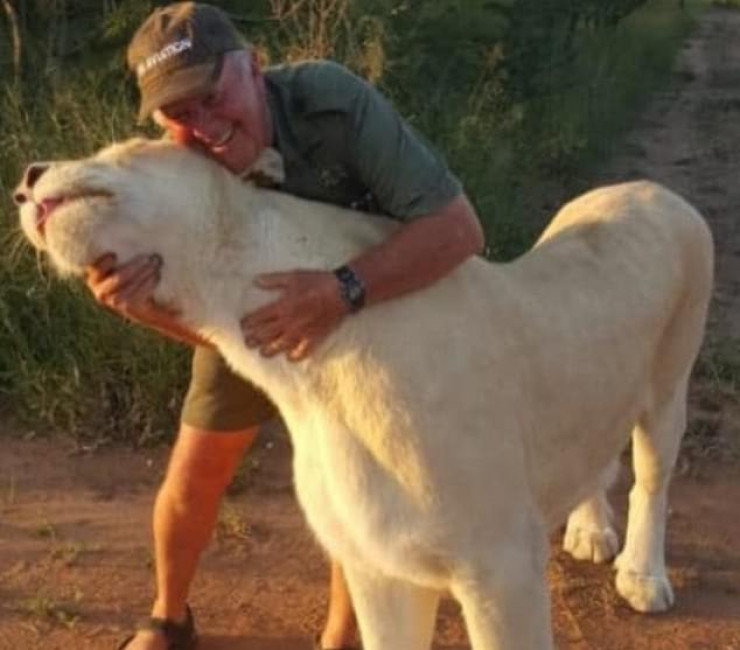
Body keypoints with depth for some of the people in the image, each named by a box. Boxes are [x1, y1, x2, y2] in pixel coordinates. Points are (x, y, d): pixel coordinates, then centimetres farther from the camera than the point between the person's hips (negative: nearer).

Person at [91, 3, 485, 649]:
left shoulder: (334, 99, -39)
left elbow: (459, 227, -43)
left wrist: (341, 291, -57)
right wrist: (142, 301, -49)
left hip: (372, 312, -2)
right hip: (251, 315, 2)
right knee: (193, 476, 9)